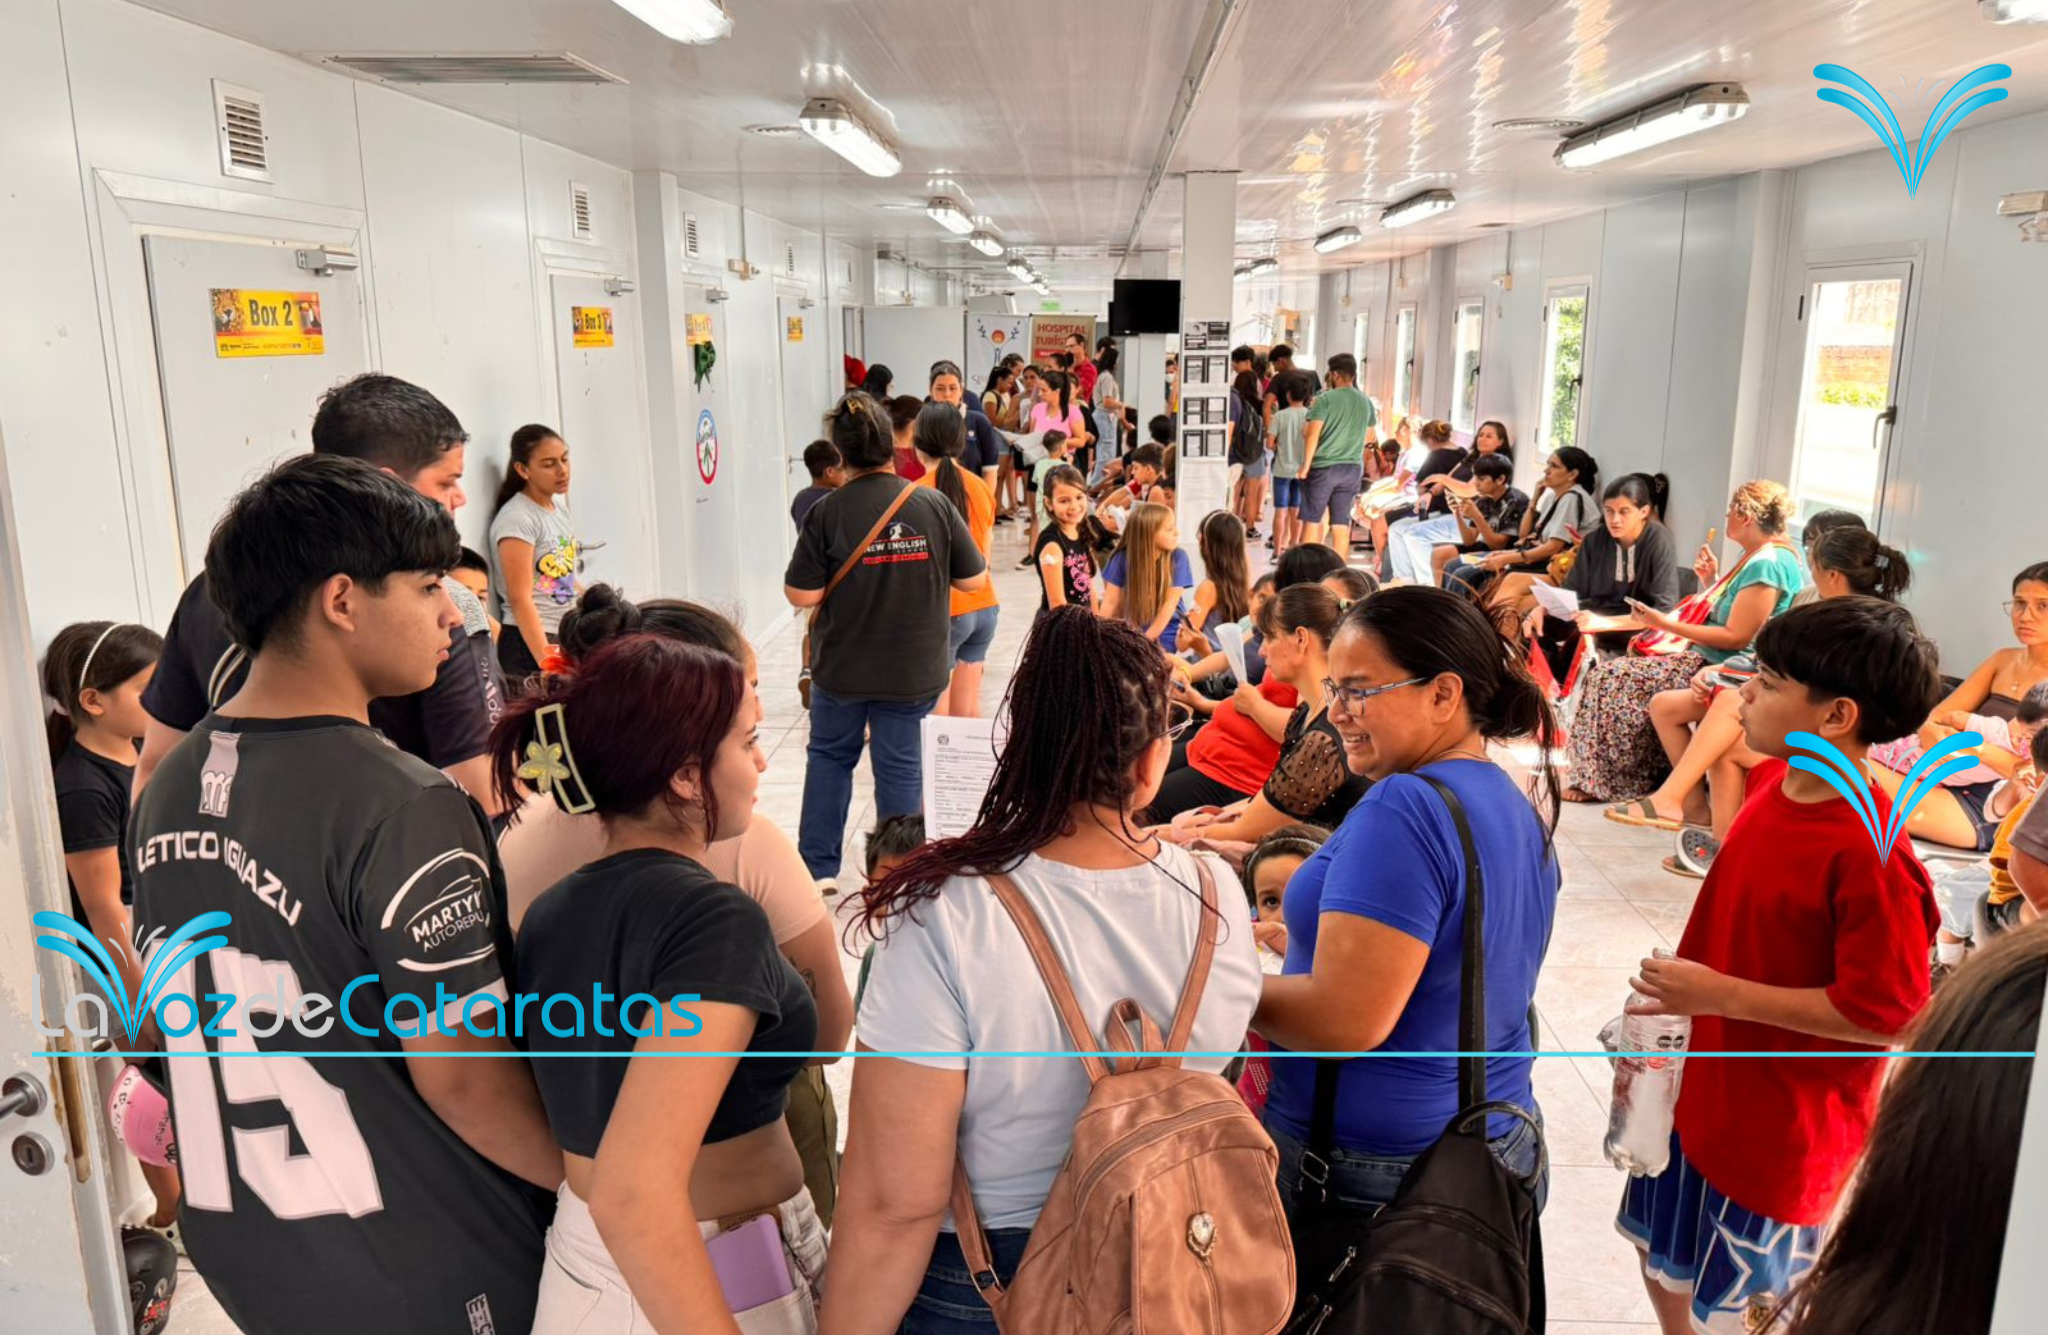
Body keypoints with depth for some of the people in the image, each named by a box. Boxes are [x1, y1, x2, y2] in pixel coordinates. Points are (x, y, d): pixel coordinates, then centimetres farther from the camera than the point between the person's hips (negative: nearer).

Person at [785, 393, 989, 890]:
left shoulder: (827, 513, -14)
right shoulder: (934, 505, -10)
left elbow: (802, 595, -13)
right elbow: (974, 579, -2)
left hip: (842, 667, 0)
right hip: (915, 669, 1)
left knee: (829, 756, 20)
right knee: (901, 766, 11)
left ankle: (818, 866, 25)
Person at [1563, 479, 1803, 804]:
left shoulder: (1767, 564, -18)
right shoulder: (1761, 557, 14)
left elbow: (1736, 637, -22)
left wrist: (1667, 624, -18)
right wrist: (1711, 581, 5)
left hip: (1718, 668, -11)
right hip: (1712, 662, 11)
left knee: (1610, 679, -15)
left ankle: (1599, 780, -4)